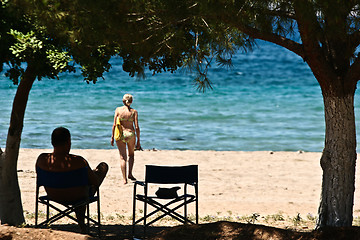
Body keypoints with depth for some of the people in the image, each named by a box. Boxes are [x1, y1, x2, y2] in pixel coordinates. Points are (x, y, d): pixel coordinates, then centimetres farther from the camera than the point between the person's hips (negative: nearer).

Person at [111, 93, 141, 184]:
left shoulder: (118, 109, -2)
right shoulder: (134, 112, -3)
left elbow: (114, 125, -3)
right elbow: (137, 127, -6)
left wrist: (112, 136, 8)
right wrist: (138, 141, 0)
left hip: (120, 135, 0)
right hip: (131, 134, 0)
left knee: (122, 157, 5)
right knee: (131, 154, 25)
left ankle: (124, 179, -2)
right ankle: (130, 174, 18)